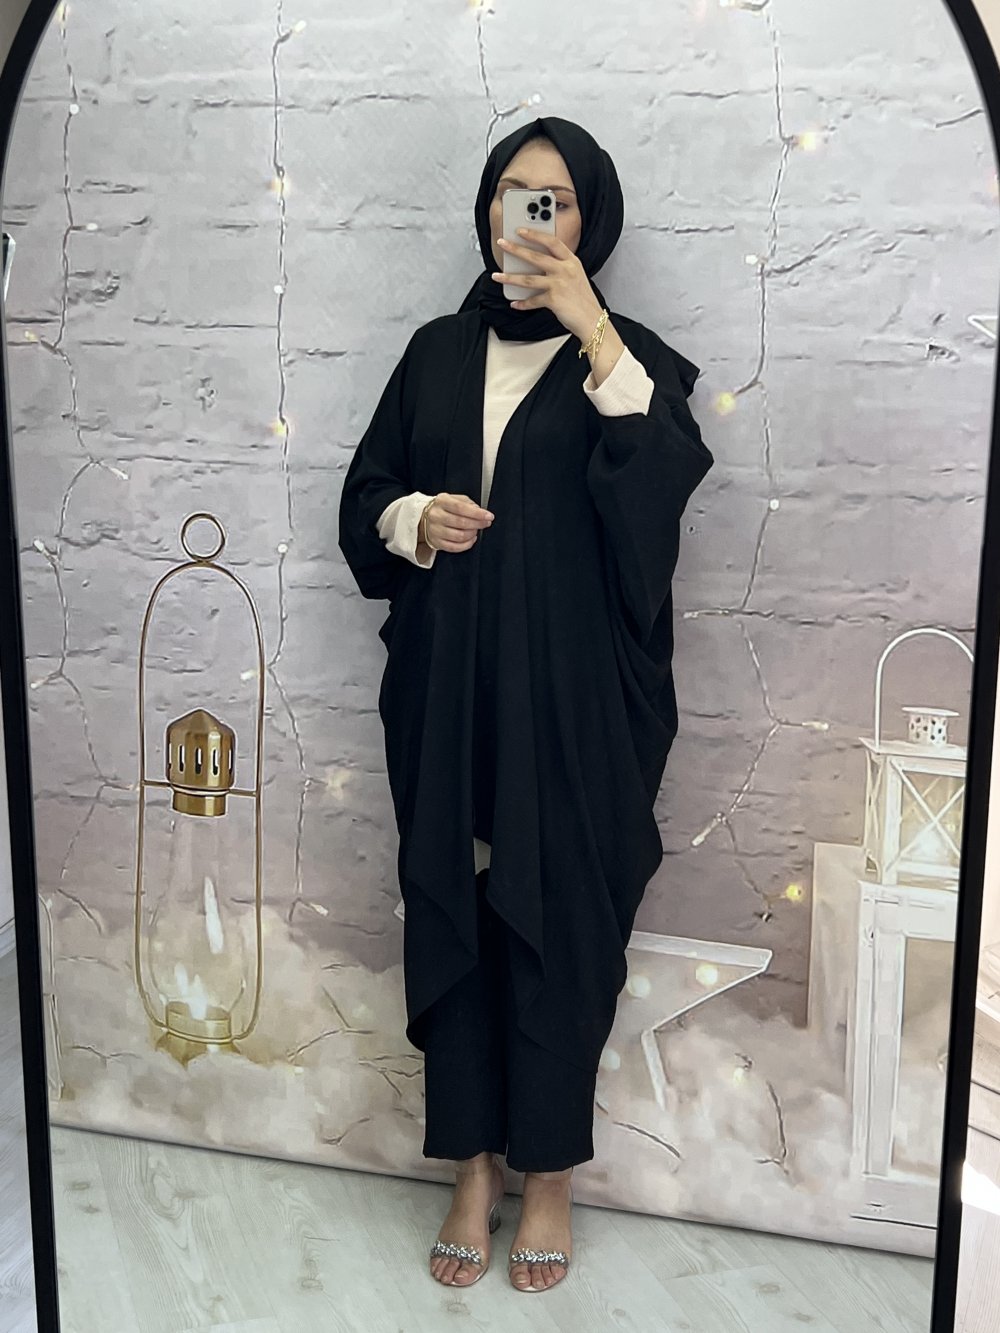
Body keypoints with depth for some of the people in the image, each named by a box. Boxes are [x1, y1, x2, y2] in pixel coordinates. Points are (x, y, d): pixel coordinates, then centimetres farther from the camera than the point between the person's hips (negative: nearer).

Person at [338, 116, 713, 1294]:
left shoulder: (630, 356, 2)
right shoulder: (437, 352, 12)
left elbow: (664, 478, -17)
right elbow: (363, 495, 13)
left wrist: (593, 332, -20)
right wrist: (411, 518, -9)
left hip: (573, 696, -3)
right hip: (446, 689, 3)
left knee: (559, 919, 3)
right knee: (451, 912, 7)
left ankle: (549, 1172, 21)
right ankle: (473, 1168, 22)